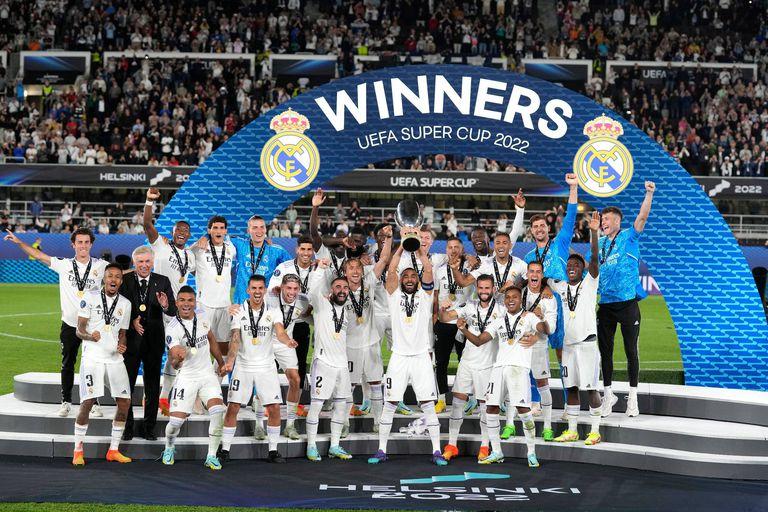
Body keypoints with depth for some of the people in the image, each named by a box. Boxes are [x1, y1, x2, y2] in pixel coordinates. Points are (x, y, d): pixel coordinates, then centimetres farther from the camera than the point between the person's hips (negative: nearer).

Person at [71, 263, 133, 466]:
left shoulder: (125, 304, 12)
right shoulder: (90, 297, 0)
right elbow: (79, 330, -3)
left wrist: (121, 345, -3)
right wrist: (90, 336, -25)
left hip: (114, 358, 4)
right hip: (92, 356, -4)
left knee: (124, 402, -1)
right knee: (87, 402, -10)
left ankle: (113, 450, 12)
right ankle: (78, 451, 1)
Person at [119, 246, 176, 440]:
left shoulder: (162, 282, 2)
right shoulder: (124, 280, -2)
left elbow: (174, 311, -4)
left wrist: (166, 306, -25)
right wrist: (132, 320, -19)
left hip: (154, 341, 1)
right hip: (131, 339, -1)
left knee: (152, 386, 8)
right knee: (127, 384, 4)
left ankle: (149, 427, 17)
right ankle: (127, 427, 13)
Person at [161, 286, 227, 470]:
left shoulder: (203, 316, 0)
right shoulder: (172, 328, -15)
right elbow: (174, 364, -22)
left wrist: (221, 363, 25)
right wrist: (178, 359, -45)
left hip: (207, 374, 3)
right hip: (186, 377, -3)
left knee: (218, 411, -18)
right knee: (176, 420, -9)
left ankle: (211, 456, -6)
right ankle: (169, 448, 25)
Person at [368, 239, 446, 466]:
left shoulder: (425, 294, 10)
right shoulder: (395, 294, 10)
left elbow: (428, 270, -5)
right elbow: (391, 270, -5)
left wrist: (419, 246, -10)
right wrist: (403, 244, -9)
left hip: (421, 357, 0)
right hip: (399, 356, 0)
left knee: (428, 405, -2)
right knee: (390, 404, 1)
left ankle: (437, 451, 0)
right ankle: (382, 450, 8)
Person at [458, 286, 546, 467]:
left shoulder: (528, 317, 7)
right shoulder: (498, 322, 19)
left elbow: (543, 327, -13)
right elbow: (479, 340, 13)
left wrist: (536, 336, -36)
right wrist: (464, 330, -4)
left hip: (519, 366, -5)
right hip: (499, 366, 5)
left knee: (523, 408, -13)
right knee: (491, 408, 2)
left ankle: (531, 453, -2)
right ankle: (496, 452, 14)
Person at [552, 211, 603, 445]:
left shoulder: (590, 282, -2)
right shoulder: (561, 287, 11)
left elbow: (594, 257, -15)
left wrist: (594, 232, -27)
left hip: (587, 341, -5)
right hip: (568, 343, 5)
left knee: (591, 387, -4)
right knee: (571, 387, 9)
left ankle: (595, 431, 1)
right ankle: (572, 431, 15)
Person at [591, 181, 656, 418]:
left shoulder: (629, 237, 1)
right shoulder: (599, 243, 14)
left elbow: (642, 217, -13)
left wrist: (649, 194, -25)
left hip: (627, 303, -5)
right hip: (605, 305, 5)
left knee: (631, 351, 1)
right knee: (605, 351, 8)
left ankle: (632, 397, 8)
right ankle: (608, 394, 18)